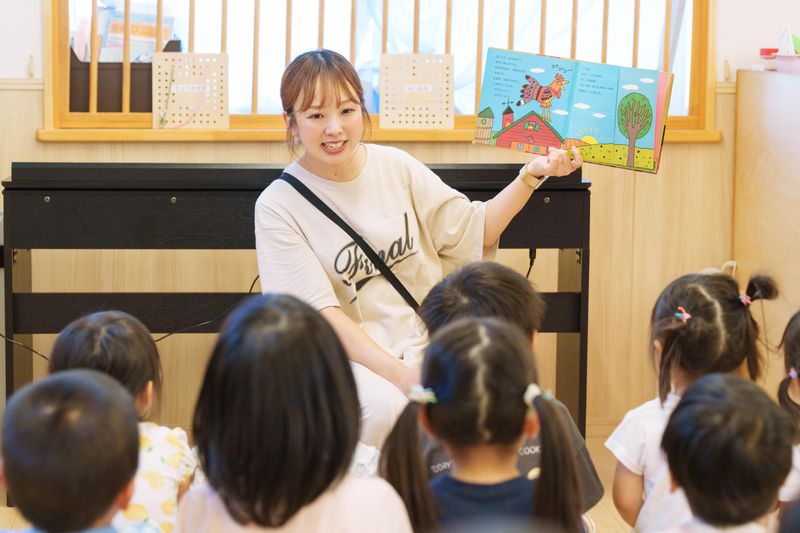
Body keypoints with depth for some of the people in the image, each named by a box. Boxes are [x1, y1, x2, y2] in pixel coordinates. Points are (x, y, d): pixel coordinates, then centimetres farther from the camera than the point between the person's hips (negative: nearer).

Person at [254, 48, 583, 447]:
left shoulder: (396, 167, 6)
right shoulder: (278, 206, -6)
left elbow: (474, 231, 15)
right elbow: (321, 312, -13)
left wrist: (532, 175, 0)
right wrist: (399, 374, -23)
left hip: (424, 345, 4)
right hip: (346, 355, -3)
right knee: (383, 406, -37)